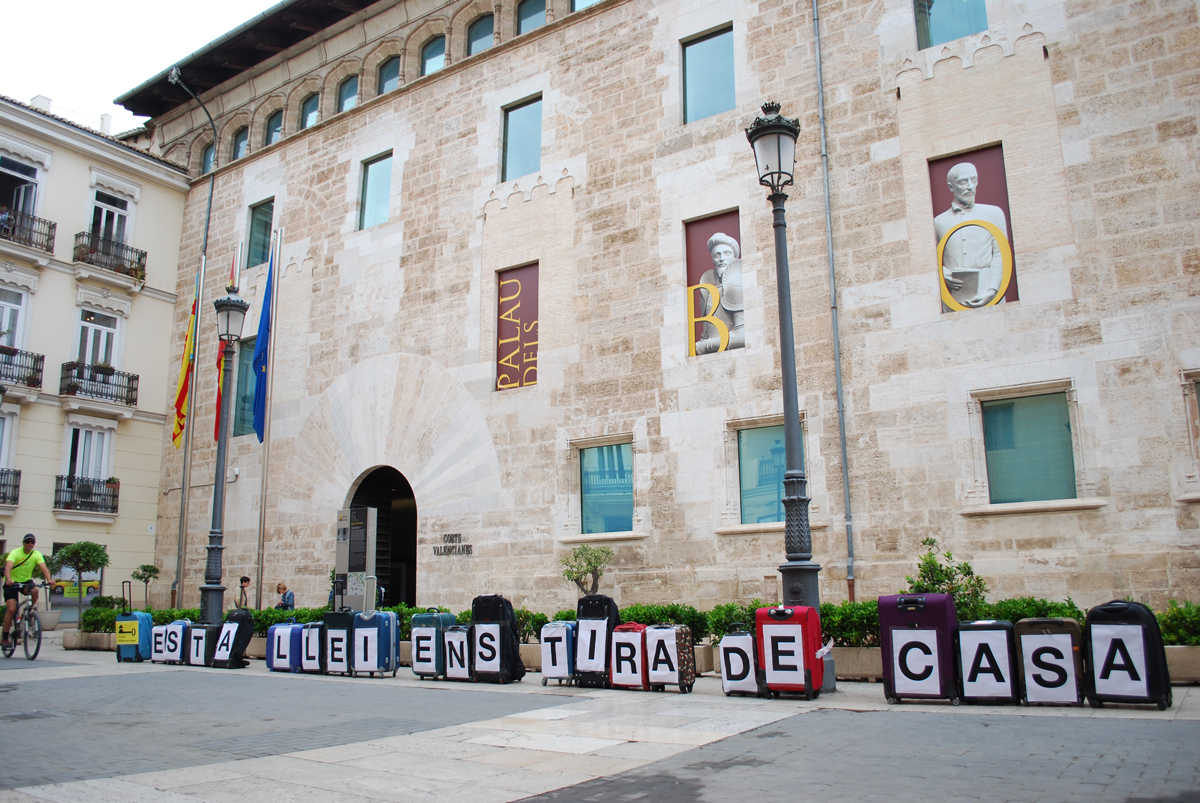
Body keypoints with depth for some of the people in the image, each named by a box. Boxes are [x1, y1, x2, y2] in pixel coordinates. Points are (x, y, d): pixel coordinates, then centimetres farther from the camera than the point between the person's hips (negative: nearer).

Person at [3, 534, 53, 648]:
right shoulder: (15, 553, -16)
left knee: (35, 590, -32)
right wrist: (8, 579, -52)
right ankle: (5, 638, -2)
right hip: (12, 582, -3)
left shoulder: (36, 554, -7)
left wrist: (49, 580, -39)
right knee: (11, 609, -14)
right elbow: (8, 567, -32)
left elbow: (44, 568, -20)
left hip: (26, 580, 3)